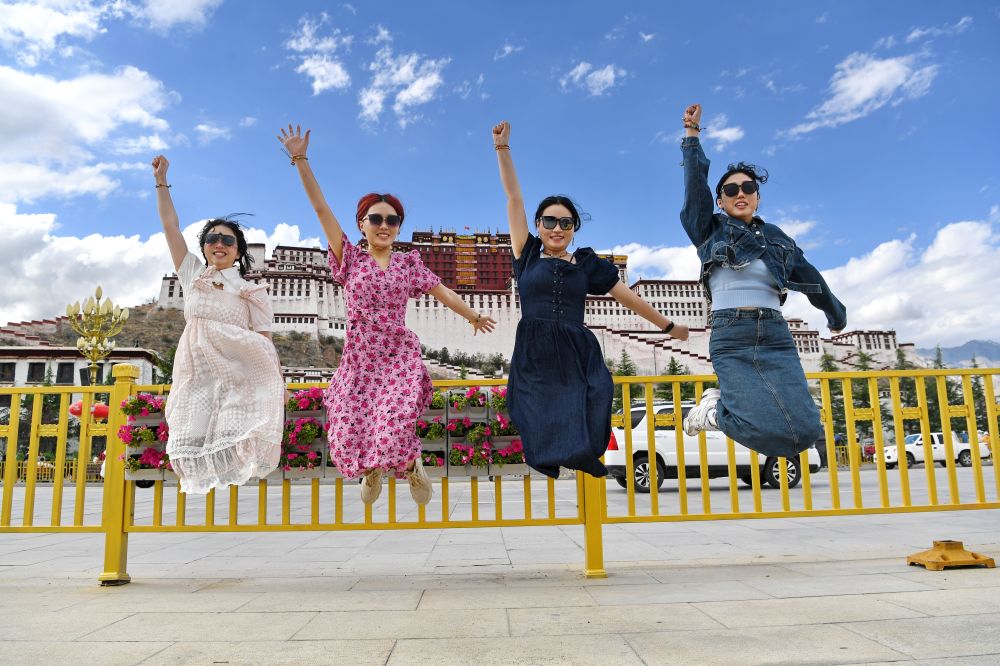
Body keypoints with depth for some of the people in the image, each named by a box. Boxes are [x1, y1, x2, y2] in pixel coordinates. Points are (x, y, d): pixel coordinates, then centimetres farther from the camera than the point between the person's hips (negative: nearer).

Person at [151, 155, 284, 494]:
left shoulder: (250, 291, 13)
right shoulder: (192, 274, 20)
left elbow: (264, 340, 6)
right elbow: (170, 226, 19)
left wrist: (277, 382, -3)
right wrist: (161, 181, 18)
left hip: (240, 371, -2)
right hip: (198, 371, 3)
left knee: (236, 438, -16)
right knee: (198, 444, -6)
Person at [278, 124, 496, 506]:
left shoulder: (409, 263, 6)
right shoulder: (350, 260, 3)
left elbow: (444, 293, 16)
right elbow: (321, 209, -2)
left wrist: (474, 317, 25)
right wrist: (300, 160, -6)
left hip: (399, 357, -1)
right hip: (358, 359, 1)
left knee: (393, 429, -21)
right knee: (349, 437, -5)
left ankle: (411, 467, 14)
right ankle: (371, 472, 31)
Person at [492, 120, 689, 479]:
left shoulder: (586, 262, 14)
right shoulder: (527, 256, 11)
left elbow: (628, 296, 20)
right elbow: (514, 198, 10)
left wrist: (668, 326, 26)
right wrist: (502, 146, 11)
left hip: (579, 361, 1)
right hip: (534, 363, -1)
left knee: (582, 453, -12)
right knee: (545, 456, -5)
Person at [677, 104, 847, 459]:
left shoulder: (776, 237, 20)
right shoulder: (711, 230, 10)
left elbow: (808, 276, 29)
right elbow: (695, 182, 2)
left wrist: (836, 312, 40)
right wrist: (692, 133, 3)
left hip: (776, 337, 4)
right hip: (731, 340, -4)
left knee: (805, 430, -14)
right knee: (773, 430, -22)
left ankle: (727, 405, 11)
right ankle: (716, 407, 8)